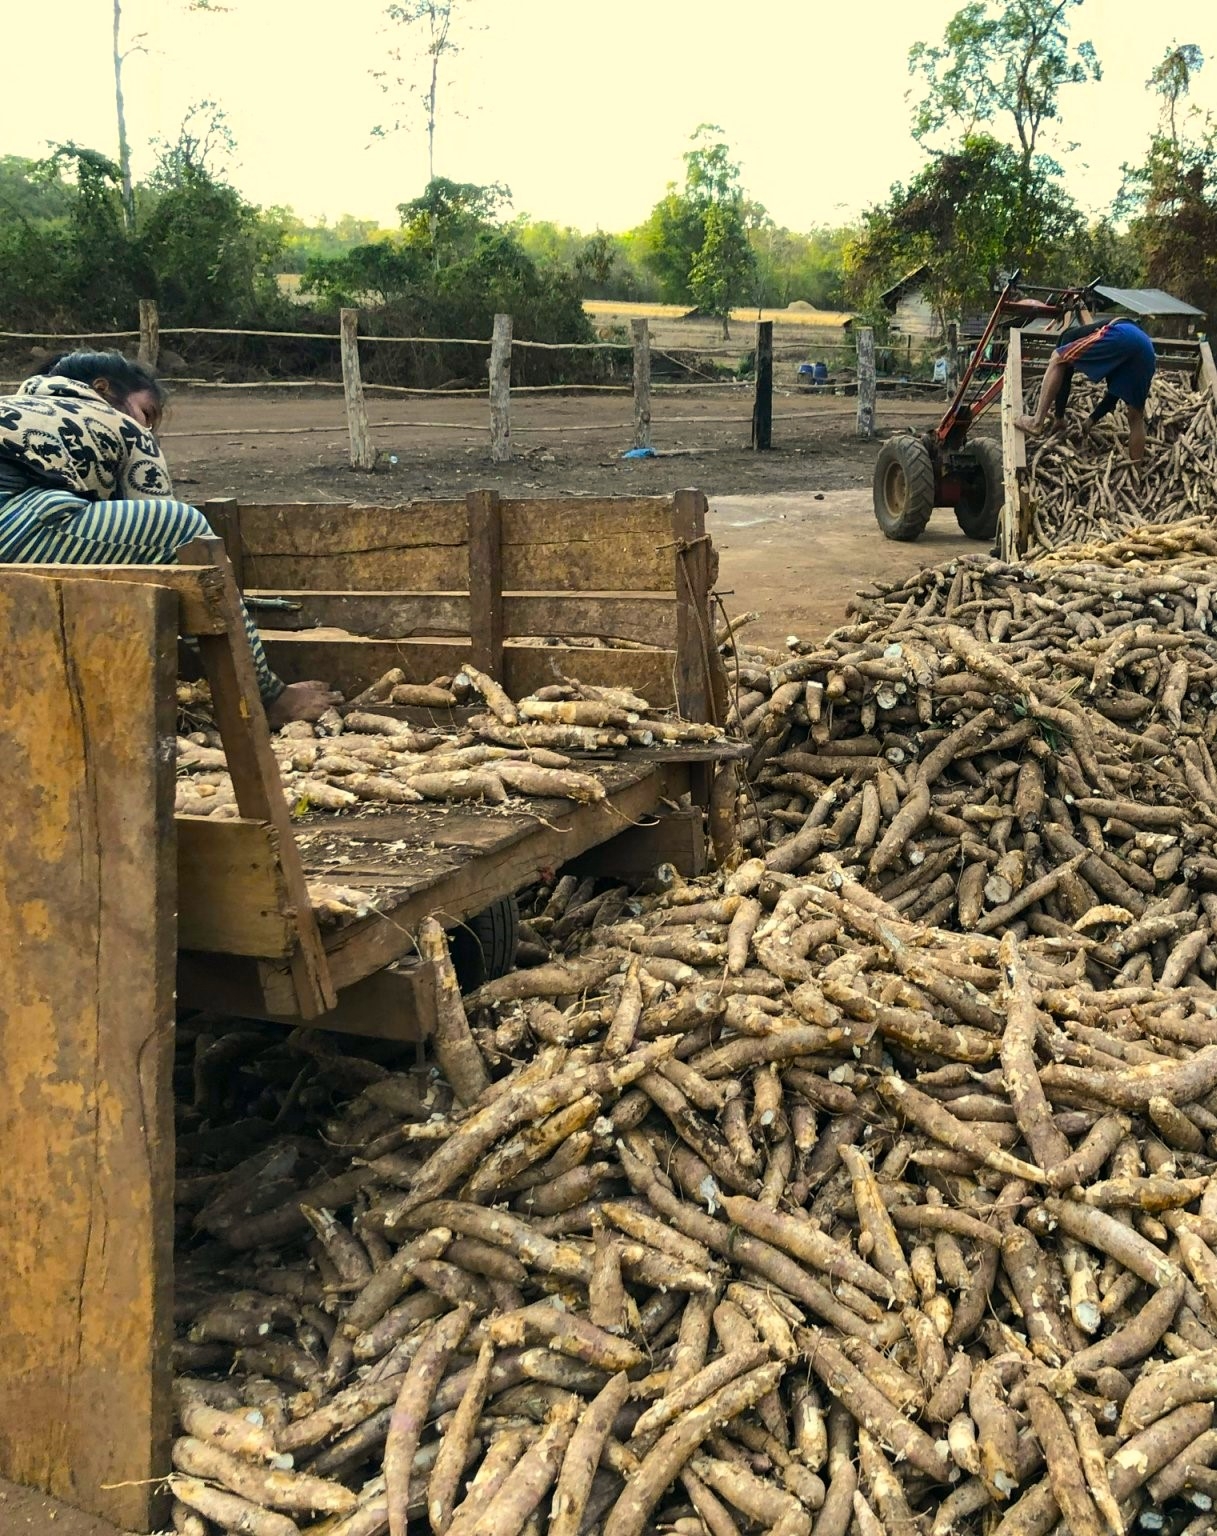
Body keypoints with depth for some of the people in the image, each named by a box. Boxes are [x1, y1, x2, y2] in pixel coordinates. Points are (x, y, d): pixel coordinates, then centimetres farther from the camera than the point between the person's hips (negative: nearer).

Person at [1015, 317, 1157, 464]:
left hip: (1121, 337, -6)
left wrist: (1059, 416, 30)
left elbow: (1065, 380, 22)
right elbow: (1115, 392, 40)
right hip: (1145, 346, 6)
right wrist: (1092, 419, 44)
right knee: (1136, 416, 13)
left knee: (1058, 359, 8)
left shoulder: (1071, 336, 31)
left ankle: (1037, 423, 2)